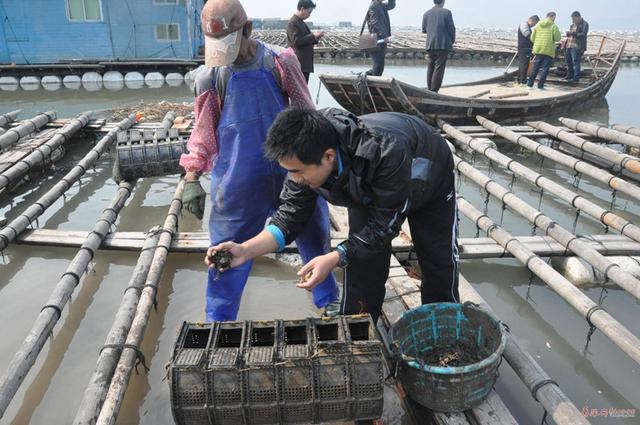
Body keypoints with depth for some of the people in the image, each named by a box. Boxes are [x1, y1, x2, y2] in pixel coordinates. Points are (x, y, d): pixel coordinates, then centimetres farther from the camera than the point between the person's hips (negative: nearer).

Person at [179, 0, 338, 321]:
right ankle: (218, 322, 28)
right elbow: (204, 130, 3)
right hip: (237, 179, 0)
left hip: (290, 170, 1)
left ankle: (328, 301, 41)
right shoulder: (210, 77, -3)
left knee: (314, 238, 16)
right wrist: (192, 178, -1)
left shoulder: (279, 63, -6)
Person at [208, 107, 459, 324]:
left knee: (440, 266, 6)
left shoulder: (386, 152, -49)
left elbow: (385, 225, -36)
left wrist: (334, 259, -43)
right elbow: (290, 217, -24)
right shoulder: (306, 155, -32)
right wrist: (245, 250, -38)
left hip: (430, 181, -3)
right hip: (368, 190, 3)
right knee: (361, 266, -4)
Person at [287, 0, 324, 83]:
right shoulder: (292, 23, -11)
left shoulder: (301, 22, 19)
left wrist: (315, 38, 6)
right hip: (299, 63, -10)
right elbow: (296, 41, -21)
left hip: (305, 63, 10)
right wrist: (313, 35, -17)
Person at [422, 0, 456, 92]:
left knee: (431, 67, 11)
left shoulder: (426, 13, 7)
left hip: (430, 44, 4)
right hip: (443, 44, -4)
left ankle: (429, 90, 10)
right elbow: (451, 28, -4)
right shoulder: (446, 12, -4)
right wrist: (452, 41, 11)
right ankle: (434, 91, -10)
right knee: (439, 68, -5)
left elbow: (424, 30, 12)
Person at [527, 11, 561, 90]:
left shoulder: (537, 25, 8)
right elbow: (558, 38, -6)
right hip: (549, 50, -4)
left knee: (535, 67, 10)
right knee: (545, 68, 0)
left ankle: (530, 84, 9)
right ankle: (540, 86, -2)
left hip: (538, 49, 4)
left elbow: (532, 38, 8)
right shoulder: (553, 26, -5)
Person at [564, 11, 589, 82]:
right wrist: (568, 33, 3)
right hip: (569, 46, 9)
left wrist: (574, 33, -25)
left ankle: (576, 77, -13)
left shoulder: (584, 24, -4)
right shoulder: (573, 25, 20)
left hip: (576, 47, -8)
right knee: (569, 61, 14)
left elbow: (583, 35, -13)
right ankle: (569, 76, 26)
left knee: (576, 62, -13)